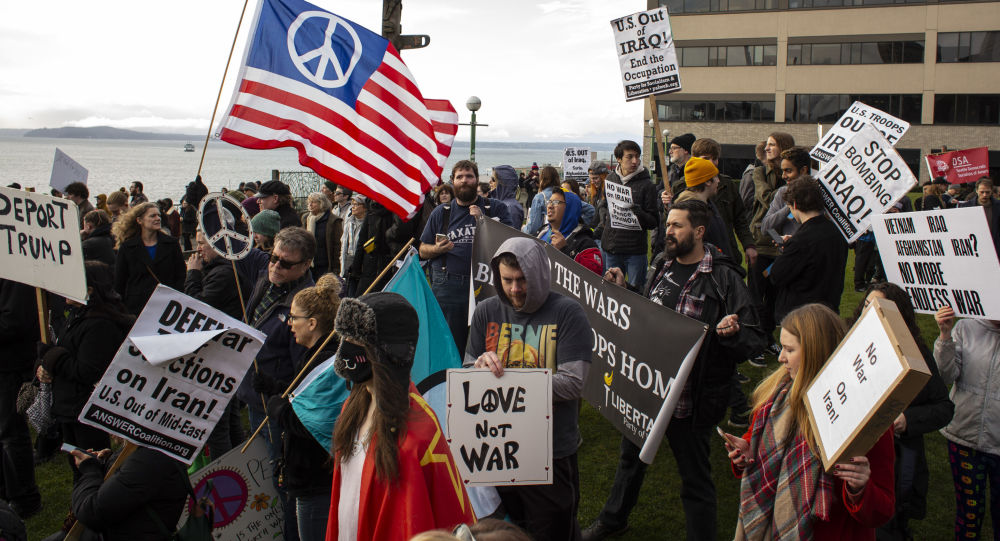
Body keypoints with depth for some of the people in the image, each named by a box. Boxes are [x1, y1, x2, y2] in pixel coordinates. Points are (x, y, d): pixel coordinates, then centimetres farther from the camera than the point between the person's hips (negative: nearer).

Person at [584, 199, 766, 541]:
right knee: (631, 456, 27)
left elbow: (755, 340, -16)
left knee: (694, 476, 8)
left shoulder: (723, 278, -15)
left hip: (691, 396, -7)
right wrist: (622, 291, 7)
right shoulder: (662, 265, 5)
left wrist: (732, 332, -36)